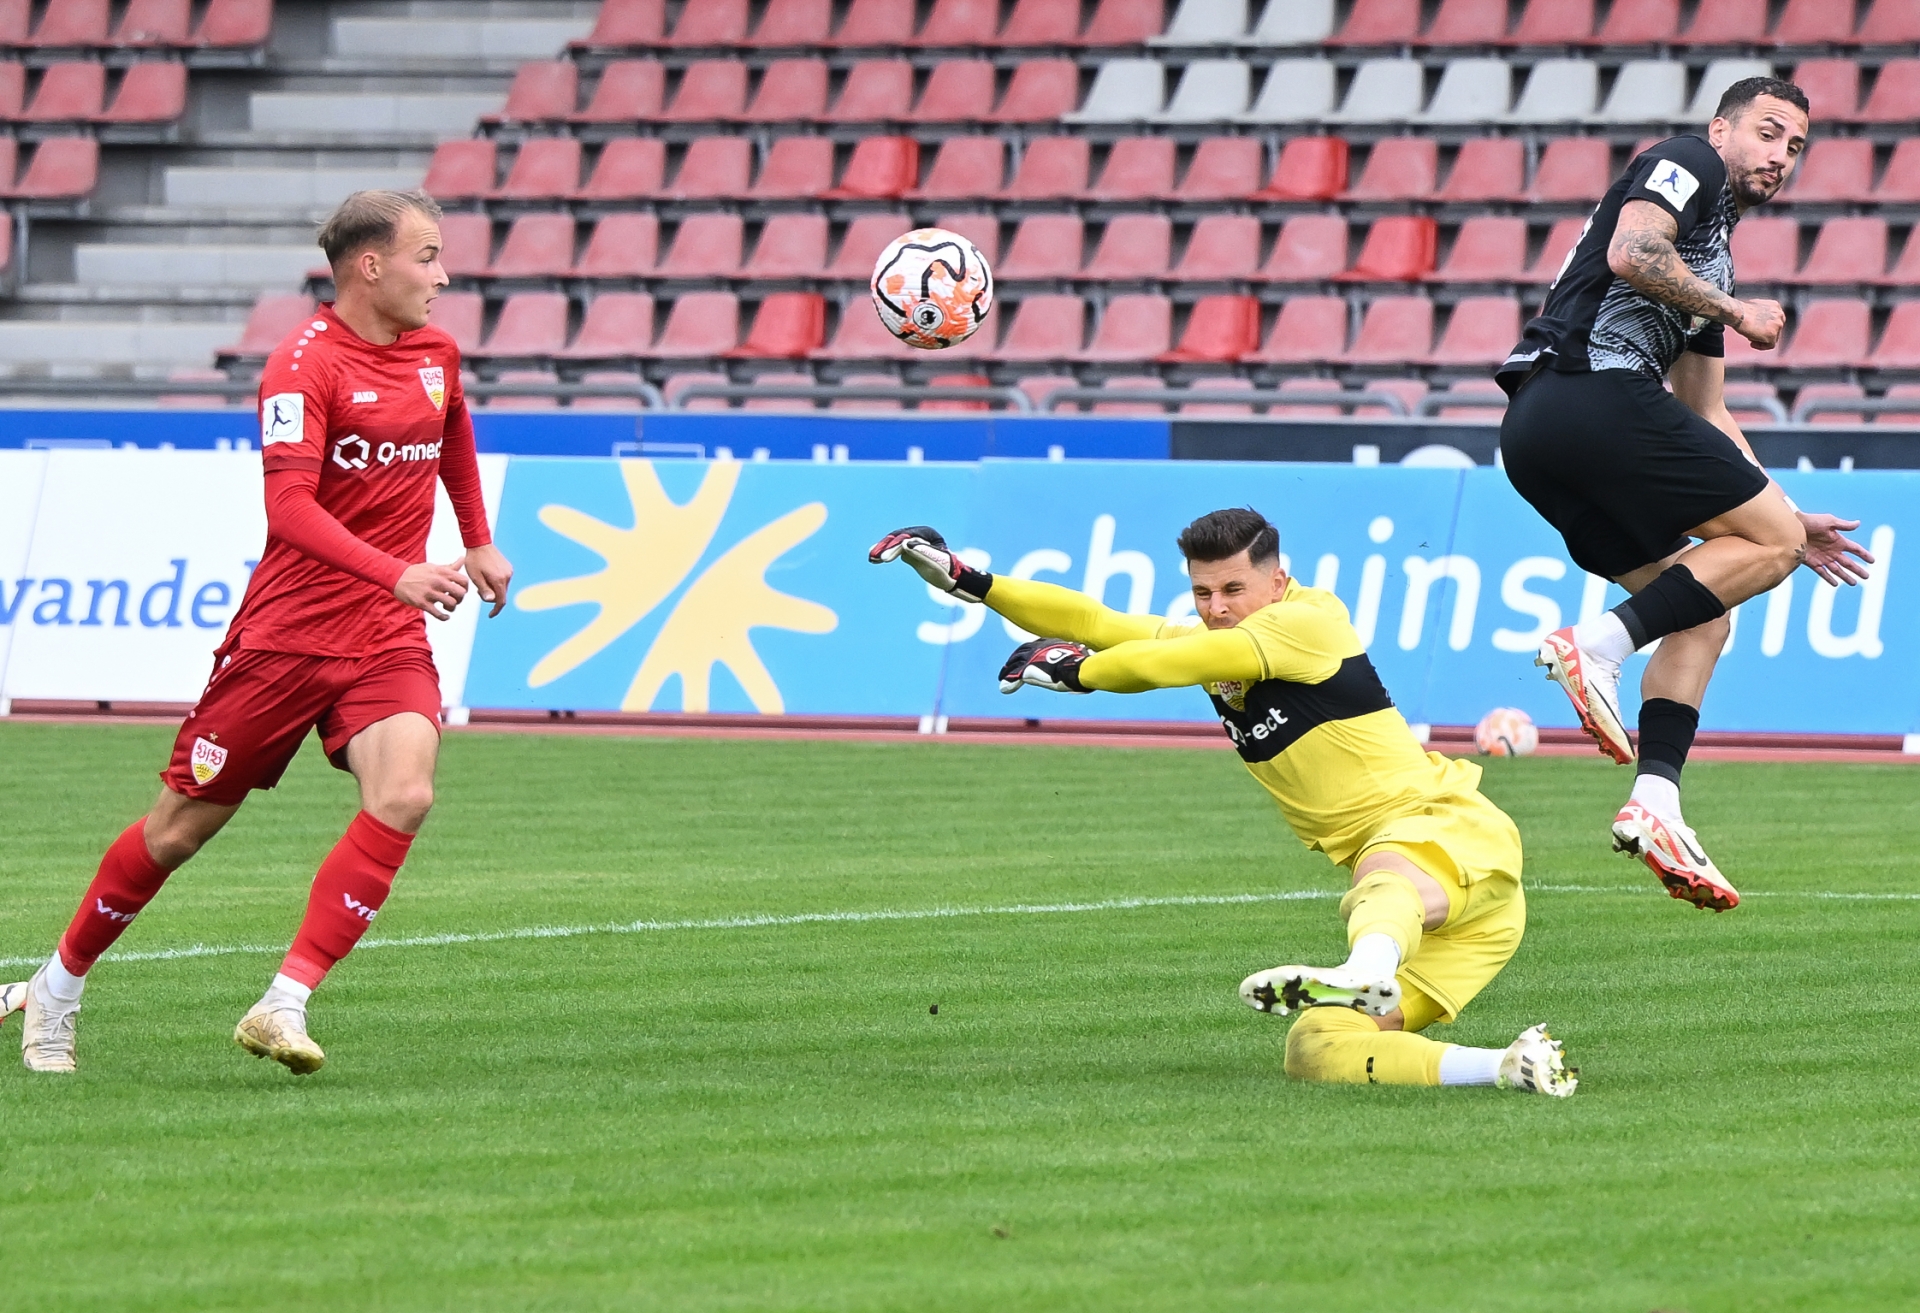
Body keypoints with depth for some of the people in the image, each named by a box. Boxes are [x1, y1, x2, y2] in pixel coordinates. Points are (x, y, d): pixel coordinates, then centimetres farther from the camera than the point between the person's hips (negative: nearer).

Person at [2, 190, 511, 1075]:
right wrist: (398, 574, -37)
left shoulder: (434, 355, 7)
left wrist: (477, 541, 35)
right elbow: (289, 505, -27)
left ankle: (284, 1007, -19)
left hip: (388, 637, 5)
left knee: (404, 796, -22)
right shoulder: (304, 365, -16)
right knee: (183, 825, 4)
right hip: (288, 629, -5)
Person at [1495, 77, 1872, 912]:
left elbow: (1705, 416, 35)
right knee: (1771, 540, -7)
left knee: (1701, 620, 11)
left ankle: (1655, 801, -4)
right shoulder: (1688, 163, 7)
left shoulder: (1710, 269, 33)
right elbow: (1631, 253, -13)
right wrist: (1734, 311, -2)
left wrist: (1788, 519, 33)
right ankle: (1600, 645, -17)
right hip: (1593, 391, -10)